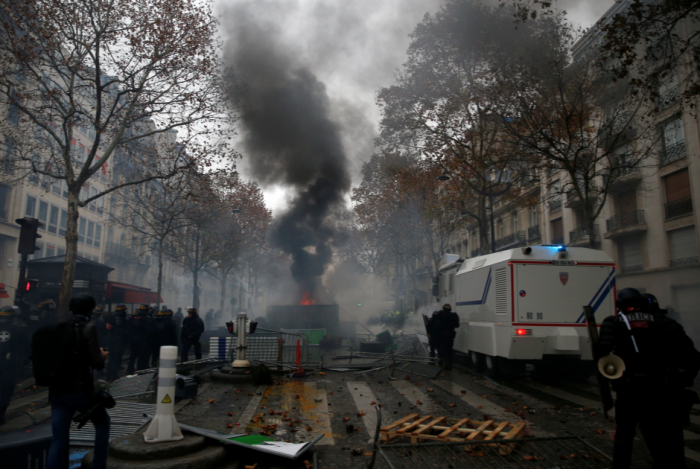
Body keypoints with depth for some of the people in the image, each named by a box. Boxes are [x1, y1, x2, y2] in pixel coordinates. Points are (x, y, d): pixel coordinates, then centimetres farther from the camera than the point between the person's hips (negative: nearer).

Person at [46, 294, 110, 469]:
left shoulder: (59, 328, 6)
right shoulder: (88, 328, -10)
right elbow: (97, 363, -13)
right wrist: (103, 355, 8)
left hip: (57, 391, 5)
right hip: (80, 390, -5)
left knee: (58, 440, 7)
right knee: (102, 422, 19)